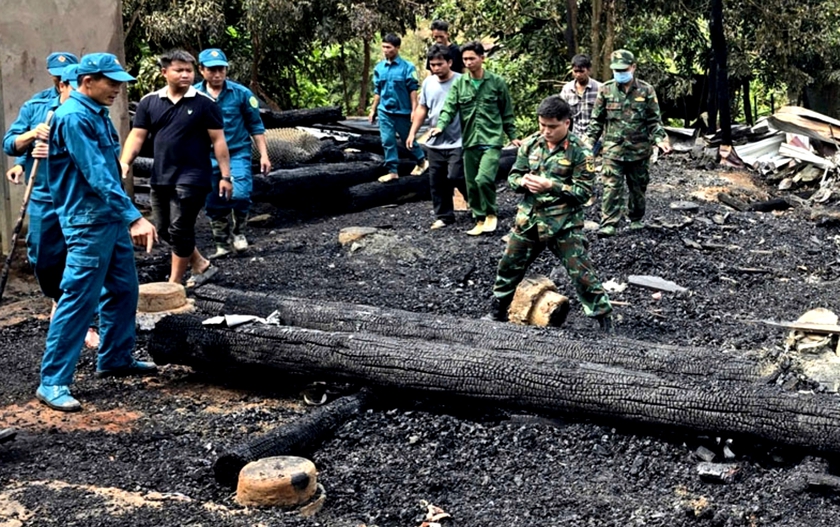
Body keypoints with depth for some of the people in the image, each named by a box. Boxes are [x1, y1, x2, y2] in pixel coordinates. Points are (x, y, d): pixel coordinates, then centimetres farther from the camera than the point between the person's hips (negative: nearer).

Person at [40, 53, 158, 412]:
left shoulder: (98, 114, 12)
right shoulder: (73, 117, -18)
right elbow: (96, 175, -26)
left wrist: (126, 216, 21)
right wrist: (135, 217, -31)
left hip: (112, 219, 10)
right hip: (88, 223, -10)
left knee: (123, 290, 16)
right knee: (79, 299, -8)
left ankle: (116, 359, 32)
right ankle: (53, 382, -3)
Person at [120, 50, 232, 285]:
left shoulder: (205, 103, -5)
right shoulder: (149, 102, 4)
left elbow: (218, 140, -4)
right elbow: (137, 136, 3)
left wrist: (225, 176, -7)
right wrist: (124, 163, -12)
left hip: (192, 178, -5)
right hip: (160, 178, 5)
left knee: (179, 230, -5)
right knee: (164, 230, 14)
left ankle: (174, 284, 8)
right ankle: (201, 265, 32)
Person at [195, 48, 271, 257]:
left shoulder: (241, 93, -5)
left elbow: (255, 126, 2)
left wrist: (264, 155, -1)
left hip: (238, 153, -2)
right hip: (208, 158, 2)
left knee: (240, 195, -21)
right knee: (214, 205, 8)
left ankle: (239, 232, 6)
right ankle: (222, 245, 25)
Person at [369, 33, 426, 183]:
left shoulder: (407, 67, -11)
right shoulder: (379, 68, 3)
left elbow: (413, 90, -9)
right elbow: (377, 91, 11)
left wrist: (414, 110, -13)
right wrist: (373, 110, 12)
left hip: (402, 111, -4)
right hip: (384, 112, 4)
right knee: (387, 142, 2)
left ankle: (421, 161, 32)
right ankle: (392, 171, 9)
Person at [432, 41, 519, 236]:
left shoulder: (497, 82, 0)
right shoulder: (459, 83, 5)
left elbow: (507, 112, 7)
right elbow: (450, 107, -3)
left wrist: (512, 136, 7)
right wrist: (441, 125, -21)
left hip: (492, 140, -4)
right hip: (469, 141, 4)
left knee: (484, 179, -20)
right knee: (472, 184, 8)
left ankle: (490, 214, 3)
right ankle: (480, 220, 22)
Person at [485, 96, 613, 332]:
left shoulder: (579, 151, -12)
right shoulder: (530, 144, 3)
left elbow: (584, 191, -15)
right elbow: (513, 176, 9)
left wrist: (551, 185, -24)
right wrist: (524, 182, -15)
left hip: (564, 224, -5)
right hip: (529, 220, 5)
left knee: (582, 274, -6)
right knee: (509, 266, 16)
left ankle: (604, 319, 6)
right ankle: (497, 312, 36)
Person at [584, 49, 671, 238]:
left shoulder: (646, 91, 0)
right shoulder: (606, 90, 2)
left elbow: (654, 121, 2)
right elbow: (597, 120, 7)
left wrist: (661, 139, -12)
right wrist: (590, 140, -1)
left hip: (639, 150, 1)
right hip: (613, 149, -1)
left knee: (638, 187, 13)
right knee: (612, 187, -9)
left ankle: (636, 219, 29)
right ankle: (608, 224, -10)